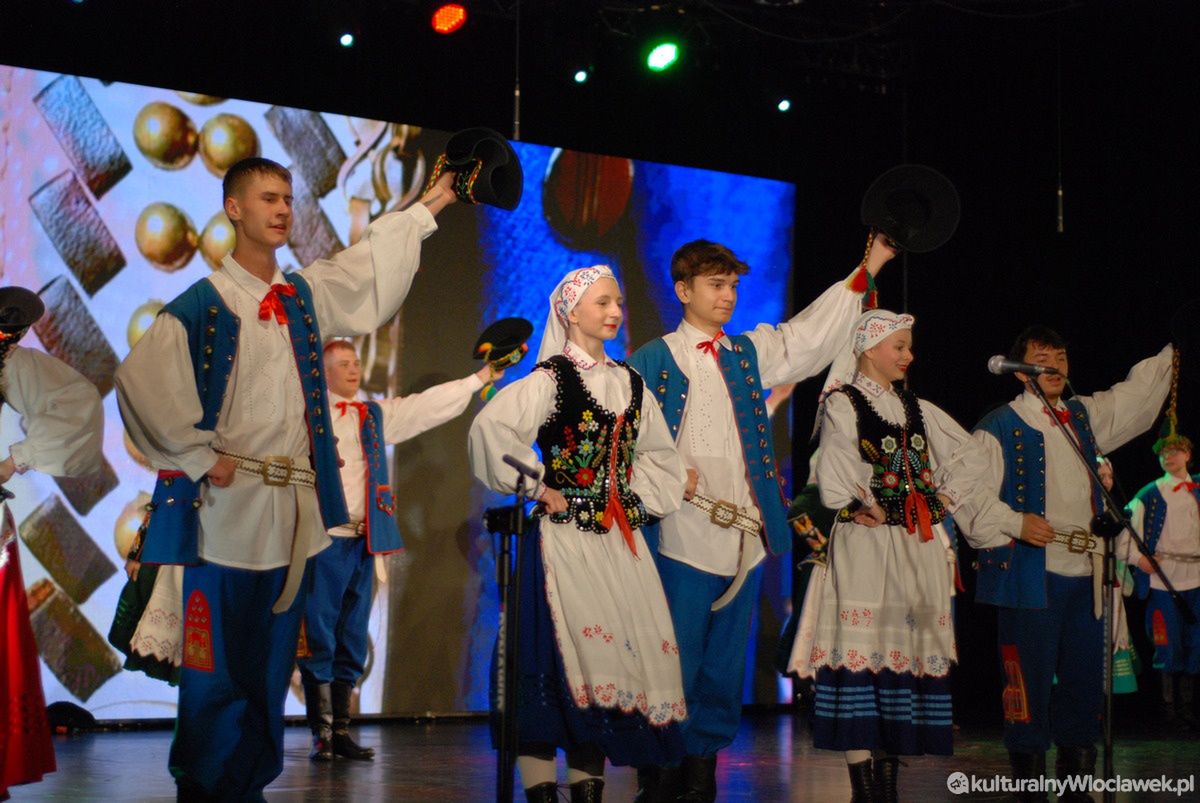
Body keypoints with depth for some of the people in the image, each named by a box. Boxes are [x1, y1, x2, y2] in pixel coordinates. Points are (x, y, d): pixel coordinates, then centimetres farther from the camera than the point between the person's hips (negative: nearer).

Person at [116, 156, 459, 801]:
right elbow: (140, 380, -13)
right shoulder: (204, 303, -6)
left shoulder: (304, 294, 13)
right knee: (216, 659, -3)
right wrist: (198, 457, -11)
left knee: (271, 661, 10)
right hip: (228, 507, -6)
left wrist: (426, 207, 22)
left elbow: (370, 266, 24)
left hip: (294, 507, 6)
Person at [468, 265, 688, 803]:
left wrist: (637, 497, 8)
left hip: (619, 538, 6)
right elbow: (491, 428, -21)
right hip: (564, 536, -6)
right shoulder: (550, 379, -5)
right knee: (562, 657, -9)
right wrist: (538, 488, -14)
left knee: (622, 654, 4)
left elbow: (660, 455, 24)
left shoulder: (630, 384, 14)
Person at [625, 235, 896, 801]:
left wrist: (868, 268, 5)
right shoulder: (653, 361, 2)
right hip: (683, 538, -5)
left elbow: (812, 333, 11)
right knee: (676, 664, -5)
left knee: (726, 664, 8)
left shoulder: (749, 354, 16)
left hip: (745, 537, 5)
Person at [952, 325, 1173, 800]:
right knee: (1030, 684, -5)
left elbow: (1141, 390, 22)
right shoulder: (998, 430, -4)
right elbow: (967, 499, -8)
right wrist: (1015, 523, -20)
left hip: (1085, 577, 6)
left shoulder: (1085, 417, 16)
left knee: (1085, 682, 10)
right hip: (1029, 578, -6)